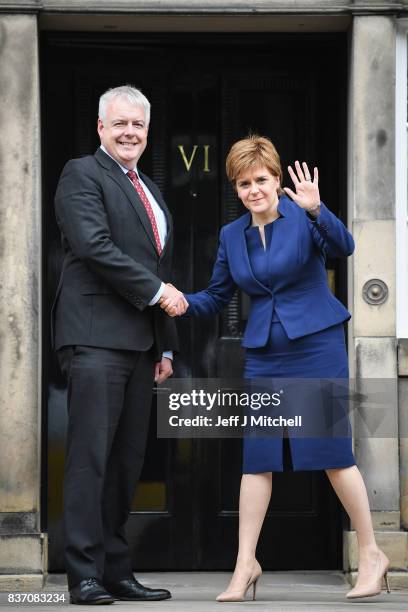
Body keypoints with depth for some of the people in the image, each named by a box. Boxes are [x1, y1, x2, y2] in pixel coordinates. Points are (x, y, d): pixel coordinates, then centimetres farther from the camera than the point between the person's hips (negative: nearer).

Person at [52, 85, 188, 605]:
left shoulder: (150, 191, 24)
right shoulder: (82, 174, -1)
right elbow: (94, 246, -14)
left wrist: (166, 347, 20)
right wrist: (157, 290, -10)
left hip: (140, 342, 8)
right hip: (96, 336, -8)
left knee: (127, 460, 7)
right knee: (91, 455, -9)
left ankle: (116, 572, 11)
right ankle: (84, 575, -8)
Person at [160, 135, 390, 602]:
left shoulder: (303, 217, -6)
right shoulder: (232, 235, 8)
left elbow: (343, 247, -24)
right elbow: (216, 298, 14)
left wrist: (316, 209, -41)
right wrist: (184, 302, -6)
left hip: (317, 347, -4)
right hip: (264, 354, 4)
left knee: (332, 452, -4)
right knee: (257, 456, 0)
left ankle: (371, 554, 10)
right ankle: (246, 564, 7)